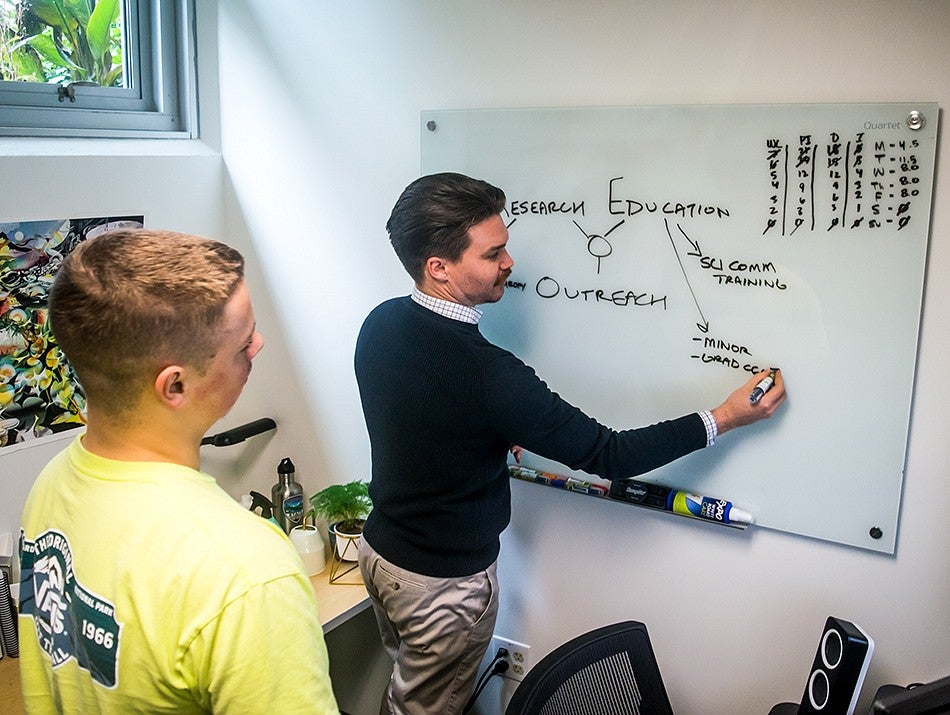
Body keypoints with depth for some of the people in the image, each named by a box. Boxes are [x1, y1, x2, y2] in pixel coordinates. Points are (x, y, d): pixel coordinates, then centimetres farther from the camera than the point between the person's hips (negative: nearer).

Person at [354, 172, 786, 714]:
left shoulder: (380, 323, -9)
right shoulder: (485, 373, -34)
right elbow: (607, 455, -25)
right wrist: (723, 419, -17)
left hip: (380, 547, 7)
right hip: (445, 580, -7)